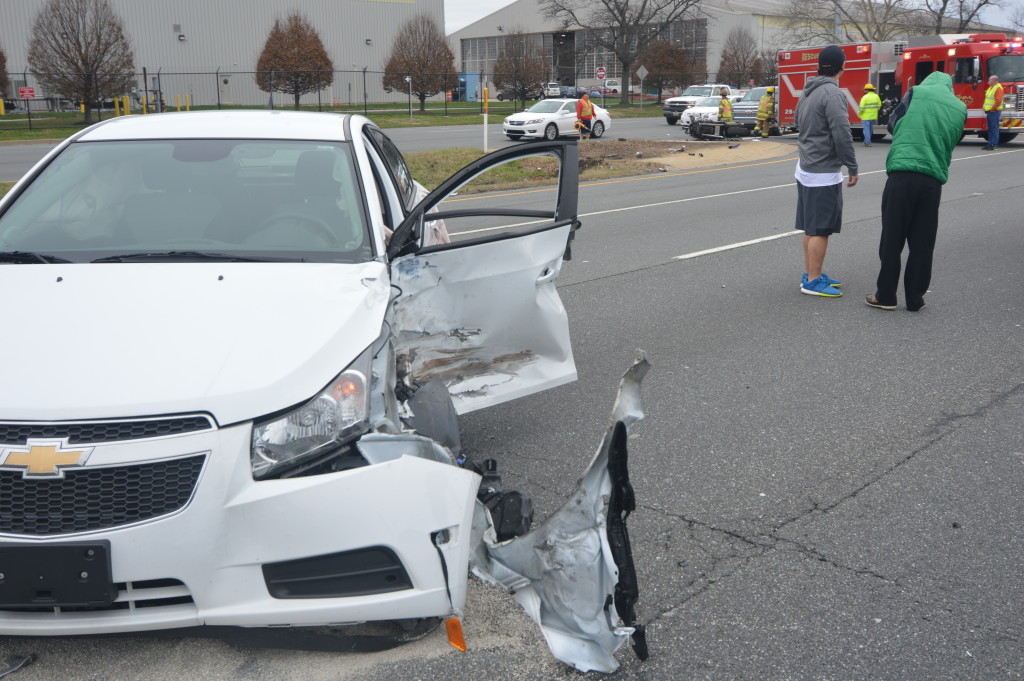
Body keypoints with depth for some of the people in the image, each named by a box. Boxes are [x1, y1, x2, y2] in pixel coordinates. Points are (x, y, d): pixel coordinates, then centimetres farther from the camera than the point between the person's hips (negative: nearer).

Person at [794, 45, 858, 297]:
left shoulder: (807, 92, 13)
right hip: (824, 173, -9)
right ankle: (813, 282, -1)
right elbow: (842, 134, -20)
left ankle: (811, 274, 22)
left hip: (805, 169, 9)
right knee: (821, 230, -4)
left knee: (810, 227, 14)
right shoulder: (832, 93, -16)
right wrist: (852, 167, -12)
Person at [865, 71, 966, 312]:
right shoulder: (960, 109, 14)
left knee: (892, 238, 4)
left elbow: (893, 123, 12)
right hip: (934, 179, 3)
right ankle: (915, 298, 13)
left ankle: (885, 295, 8)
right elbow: (951, 142, 22)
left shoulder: (918, 93, 5)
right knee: (922, 243, 9)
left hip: (903, 174, -3)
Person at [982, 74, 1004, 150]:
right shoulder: (990, 88, 18)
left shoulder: (998, 88, -12)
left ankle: (994, 145, -9)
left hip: (994, 112, -10)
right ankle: (990, 144, 17)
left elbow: (998, 100, -21)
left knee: (994, 128, -9)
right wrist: (984, 106, 13)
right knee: (990, 129, 12)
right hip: (989, 111, 10)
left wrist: (993, 108, -17)